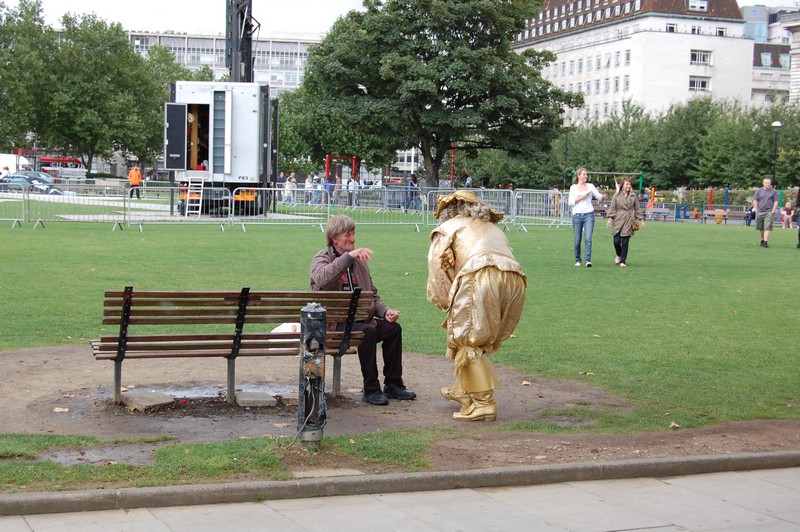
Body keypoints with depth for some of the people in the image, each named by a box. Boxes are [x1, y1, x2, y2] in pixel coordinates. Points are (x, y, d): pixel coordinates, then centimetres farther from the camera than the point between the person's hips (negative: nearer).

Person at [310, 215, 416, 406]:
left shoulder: (359, 261, 19)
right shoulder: (322, 259, -1)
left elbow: (372, 295, 22)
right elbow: (322, 278, -27)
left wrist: (385, 311, 1)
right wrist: (348, 256, -34)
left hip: (360, 318, 7)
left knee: (393, 328, -15)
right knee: (368, 331, -31)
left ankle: (393, 384, -5)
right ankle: (371, 389, -23)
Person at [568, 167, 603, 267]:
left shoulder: (590, 186, 12)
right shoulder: (574, 187, 7)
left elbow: (599, 197, 7)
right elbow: (571, 202, -2)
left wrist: (602, 196, -15)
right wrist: (582, 197, -10)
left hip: (589, 214, 0)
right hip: (577, 215, 0)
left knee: (588, 238, -12)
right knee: (577, 240, 4)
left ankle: (588, 260, -16)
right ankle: (577, 260, 19)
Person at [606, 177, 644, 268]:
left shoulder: (633, 196, 8)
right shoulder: (616, 195, 4)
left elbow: (637, 209, 13)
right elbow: (612, 208, 3)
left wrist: (641, 220, 11)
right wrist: (610, 218, -8)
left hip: (629, 222, 1)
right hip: (618, 221, -1)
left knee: (625, 242, -2)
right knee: (616, 241, -6)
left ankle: (623, 261, 6)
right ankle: (619, 255, 25)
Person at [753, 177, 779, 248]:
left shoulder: (774, 192, 3)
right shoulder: (759, 191, 8)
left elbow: (776, 202, 2)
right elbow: (755, 201, 9)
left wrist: (773, 211, -6)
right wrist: (756, 210, 0)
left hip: (769, 212, -3)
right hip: (759, 212, 3)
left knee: (767, 227, -12)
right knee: (760, 228, 11)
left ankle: (765, 242, -15)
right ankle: (762, 240, 30)